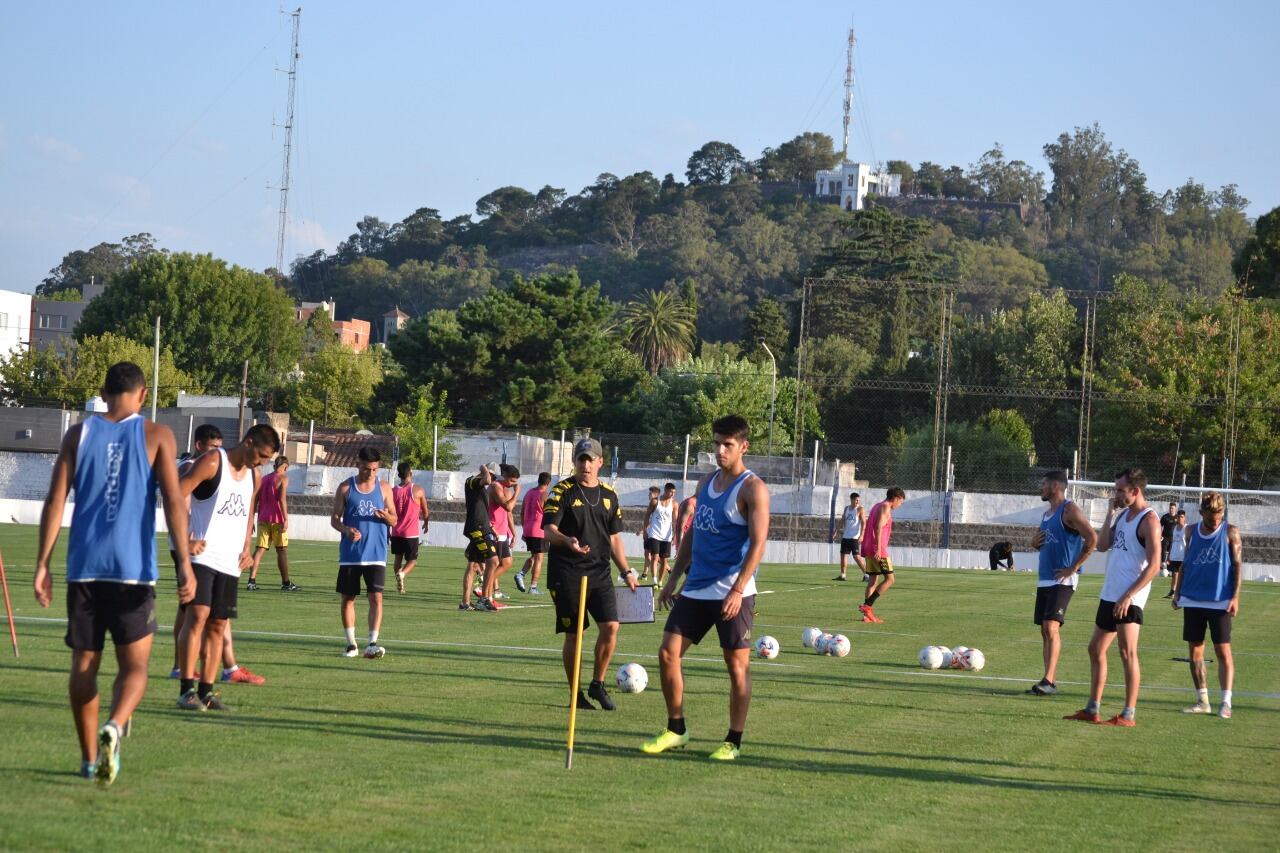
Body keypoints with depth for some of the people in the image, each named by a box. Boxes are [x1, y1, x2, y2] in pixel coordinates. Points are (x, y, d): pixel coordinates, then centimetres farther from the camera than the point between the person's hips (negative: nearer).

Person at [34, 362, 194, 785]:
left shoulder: (79, 434, 7)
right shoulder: (157, 436, 2)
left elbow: (55, 501, 1)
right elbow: (173, 500, -7)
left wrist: (42, 563, 4)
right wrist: (184, 564, -9)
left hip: (84, 568, 2)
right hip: (134, 571, -2)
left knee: (84, 664, 13)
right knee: (134, 665, 3)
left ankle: (89, 758, 16)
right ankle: (114, 727, -26)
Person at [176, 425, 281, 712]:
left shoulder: (253, 476, 14)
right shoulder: (212, 462, -8)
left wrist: (247, 548, 15)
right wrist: (184, 538, -18)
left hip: (231, 562, 7)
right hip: (203, 556, -7)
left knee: (218, 626, 6)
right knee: (197, 616, -15)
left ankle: (206, 690, 10)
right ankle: (187, 689, -15)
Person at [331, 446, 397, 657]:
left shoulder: (384, 488, 5)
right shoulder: (346, 488, 2)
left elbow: (394, 521, 8)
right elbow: (334, 519, 3)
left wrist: (385, 516, -15)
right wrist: (346, 529, -18)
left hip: (376, 555, 0)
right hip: (350, 554, 0)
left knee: (376, 597, -11)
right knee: (348, 598, 6)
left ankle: (372, 643, -14)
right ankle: (351, 644, 16)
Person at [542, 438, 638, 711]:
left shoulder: (609, 495, 12)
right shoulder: (562, 491, -3)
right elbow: (548, 530, -12)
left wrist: (626, 571, 14)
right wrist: (567, 540, -32)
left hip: (599, 572, 4)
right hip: (567, 573, -4)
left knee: (610, 626, -9)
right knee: (573, 634, -1)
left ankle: (597, 684, 10)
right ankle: (576, 694, 11)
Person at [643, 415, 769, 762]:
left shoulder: (752, 489, -9)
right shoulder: (707, 482, 13)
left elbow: (757, 543, -17)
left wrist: (737, 590, -24)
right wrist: (674, 578, 15)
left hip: (732, 593, -7)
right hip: (695, 589, 7)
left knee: (737, 665, 0)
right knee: (668, 654, 3)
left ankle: (734, 742, 8)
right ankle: (675, 729, 15)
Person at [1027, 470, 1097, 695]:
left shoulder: (1070, 510, -10)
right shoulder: (1047, 514, 18)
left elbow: (1092, 538, -19)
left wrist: (1073, 567, -18)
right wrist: (1035, 541, 5)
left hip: (1062, 580, -9)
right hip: (1044, 579, 9)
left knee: (1051, 626, -17)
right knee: (1045, 630, 7)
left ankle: (1049, 681, -20)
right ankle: (1050, 680, 10)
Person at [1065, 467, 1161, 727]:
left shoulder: (1148, 520, -13)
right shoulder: (1123, 514, 14)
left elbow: (1154, 565, -18)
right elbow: (1102, 545, 11)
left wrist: (1129, 595, -23)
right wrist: (1111, 512, 5)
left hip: (1129, 598, -10)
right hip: (1110, 595, 10)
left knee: (1127, 652, -10)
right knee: (1096, 649, 12)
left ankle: (1128, 715, -7)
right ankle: (1092, 710, 19)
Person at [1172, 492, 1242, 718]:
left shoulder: (1230, 533, -3)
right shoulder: (1192, 532, 7)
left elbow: (1238, 564, -4)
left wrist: (1235, 596, -11)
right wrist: (1177, 592, 9)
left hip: (1220, 602, -4)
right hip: (1192, 601, 4)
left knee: (1223, 650, -5)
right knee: (1195, 651, 6)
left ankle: (1226, 702, -2)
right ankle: (1202, 701, 14)